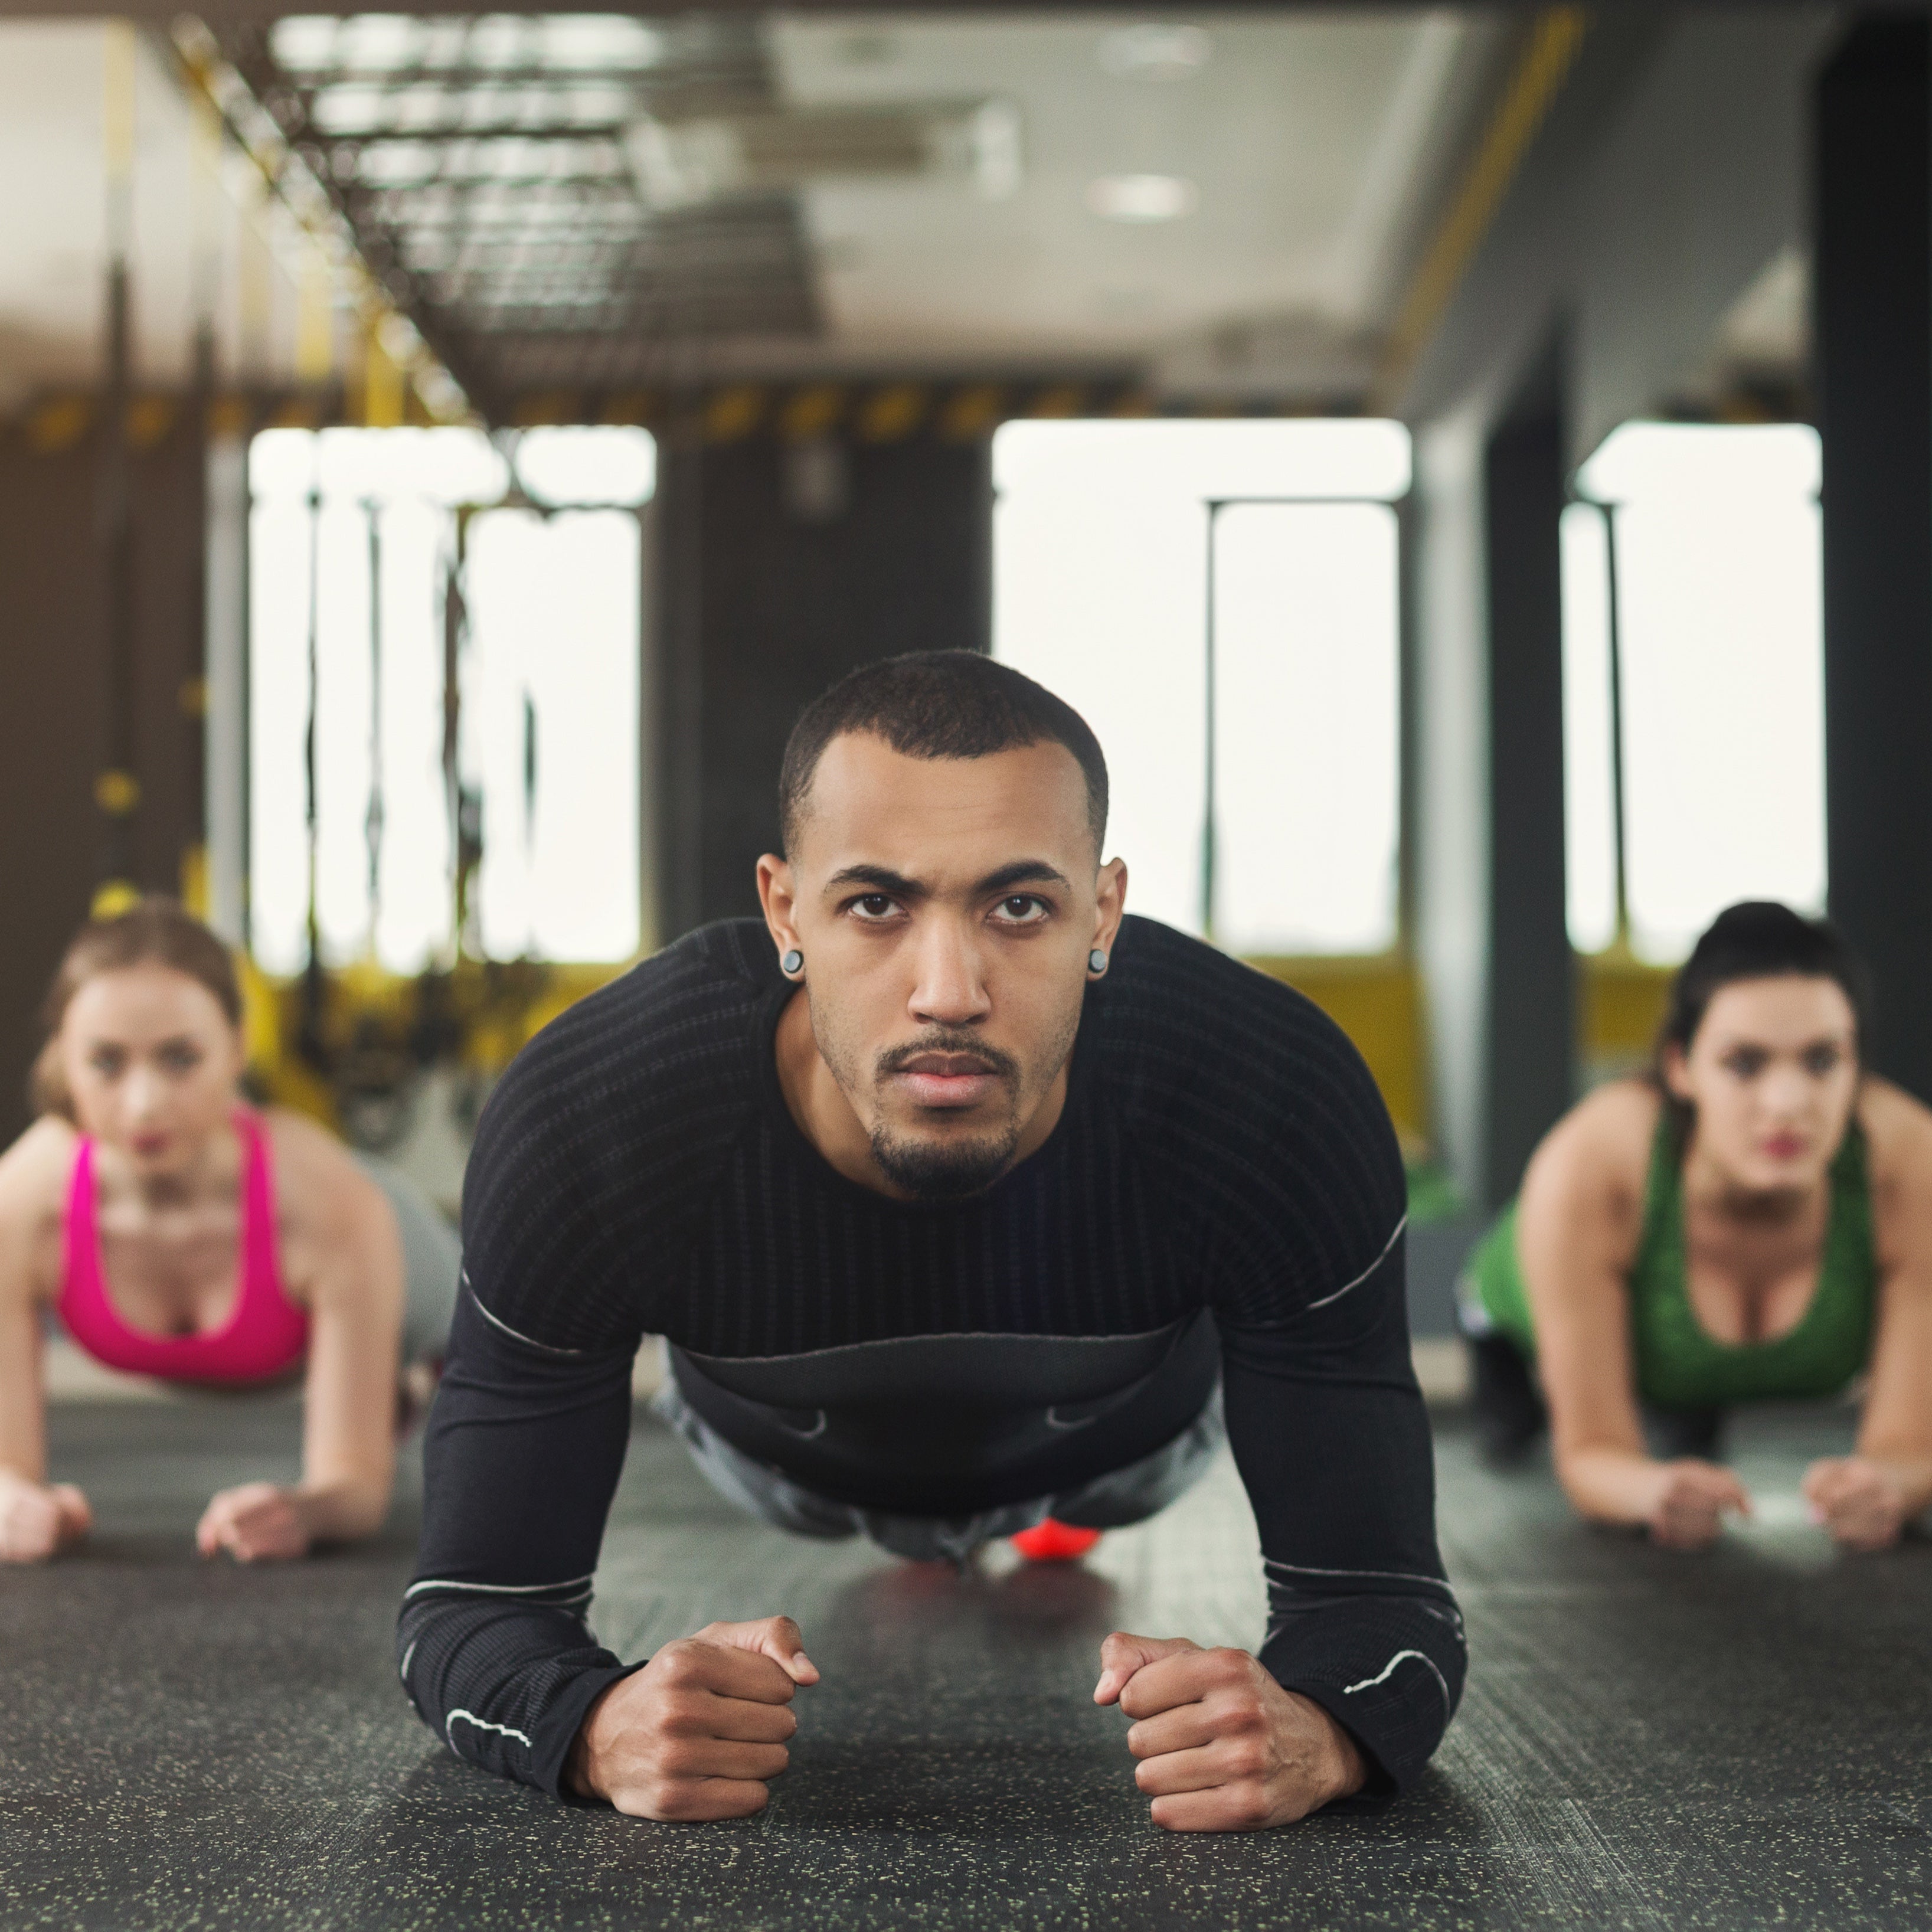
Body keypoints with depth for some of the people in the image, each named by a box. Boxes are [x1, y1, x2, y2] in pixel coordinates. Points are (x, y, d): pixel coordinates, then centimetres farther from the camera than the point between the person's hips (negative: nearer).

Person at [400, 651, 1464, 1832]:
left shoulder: (1282, 1107, -43)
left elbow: (1376, 1590, -37)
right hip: (784, 1446, 0)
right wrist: (602, 1727, -60)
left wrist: (1312, 1737, -62)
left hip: (1131, 1424, 0)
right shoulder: (581, 1128, -43)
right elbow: (478, 1599, -35)